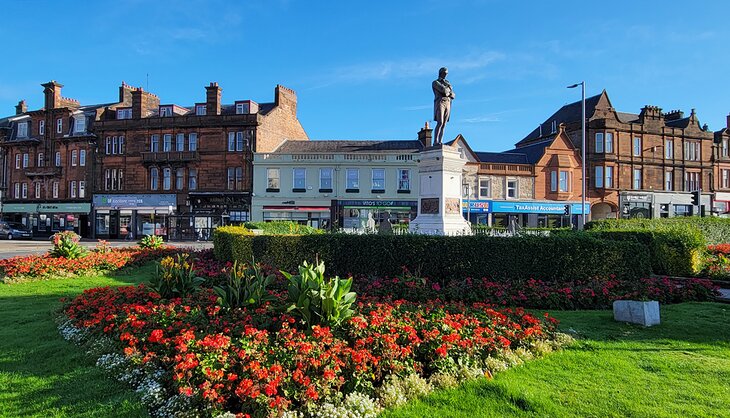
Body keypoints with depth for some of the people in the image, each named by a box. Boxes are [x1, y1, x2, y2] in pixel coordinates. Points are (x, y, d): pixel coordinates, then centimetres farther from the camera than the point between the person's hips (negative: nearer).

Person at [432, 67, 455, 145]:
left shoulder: (447, 84, 26)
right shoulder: (435, 82, 4)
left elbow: (453, 96, 15)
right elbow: (444, 90, -12)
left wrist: (448, 93, -5)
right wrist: (449, 89, 8)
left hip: (448, 104, 7)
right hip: (440, 103, -7)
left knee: (444, 125, -2)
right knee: (440, 123, -20)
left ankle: (440, 142, -6)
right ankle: (435, 142, -24)